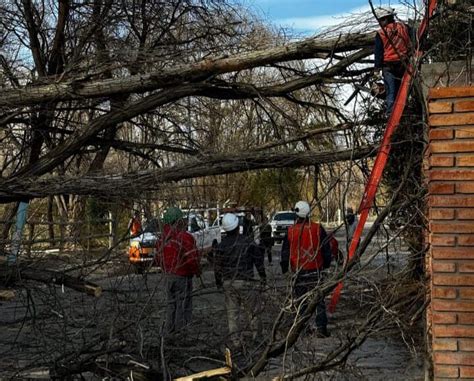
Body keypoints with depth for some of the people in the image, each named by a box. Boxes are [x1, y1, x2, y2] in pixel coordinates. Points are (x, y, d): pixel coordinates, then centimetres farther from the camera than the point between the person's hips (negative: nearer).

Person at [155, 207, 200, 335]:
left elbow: (158, 258, 12)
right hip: (182, 277, -7)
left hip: (168, 276, 7)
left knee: (171, 304, 18)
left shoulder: (163, 238, 4)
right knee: (183, 306, 2)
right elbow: (192, 260, -21)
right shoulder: (185, 238, -20)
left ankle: (169, 331, 26)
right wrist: (197, 271, -3)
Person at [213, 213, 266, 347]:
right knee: (252, 308, 12)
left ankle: (235, 339, 8)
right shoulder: (247, 241, -8)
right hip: (244, 281, -3)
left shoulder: (221, 245, 0)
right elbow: (258, 259, -1)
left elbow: (217, 266, 6)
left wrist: (218, 282, 19)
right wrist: (263, 276, 12)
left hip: (227, 282, 3)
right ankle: (256, 332, 18)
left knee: (232, 311, 8)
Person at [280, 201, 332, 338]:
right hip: (315, 270, -1)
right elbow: (326, 249, 4)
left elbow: (285, 252, 5)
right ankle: (321, 327, -2)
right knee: (318, 299, 3)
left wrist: (284, 268, 17)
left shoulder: (290, 231, -3)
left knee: (300, 300, 10)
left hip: (299, 271, 1)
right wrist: (326, 263, 19)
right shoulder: (318, 228, -4)